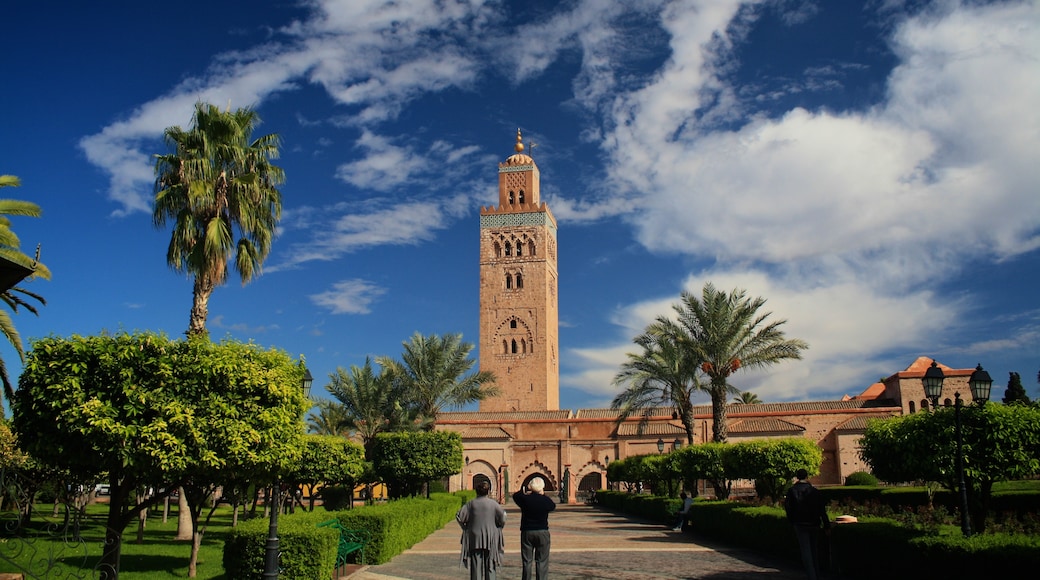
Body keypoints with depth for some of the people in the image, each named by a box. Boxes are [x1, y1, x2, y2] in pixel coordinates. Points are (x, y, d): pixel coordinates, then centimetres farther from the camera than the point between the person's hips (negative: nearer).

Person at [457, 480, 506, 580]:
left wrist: (466, 528, 8)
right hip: (490, 538, -1)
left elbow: (459, 516, -6)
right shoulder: (493, 503, -6)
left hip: (475, 538, 1)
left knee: (476, 565, 6)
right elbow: (502, 519, -11)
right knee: (490, 565, 7)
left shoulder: (471, 503, -2)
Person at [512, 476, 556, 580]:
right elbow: (553, 506, 14)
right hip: (542, 532, -1)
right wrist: (543, 495, 17)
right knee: (542, 561, 5)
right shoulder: (546, 501, -9)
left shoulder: (525, 499, -9)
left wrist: (524, 491, 13)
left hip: (527, 532, 1)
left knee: (527, 561, 8)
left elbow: (515, 496, 12)